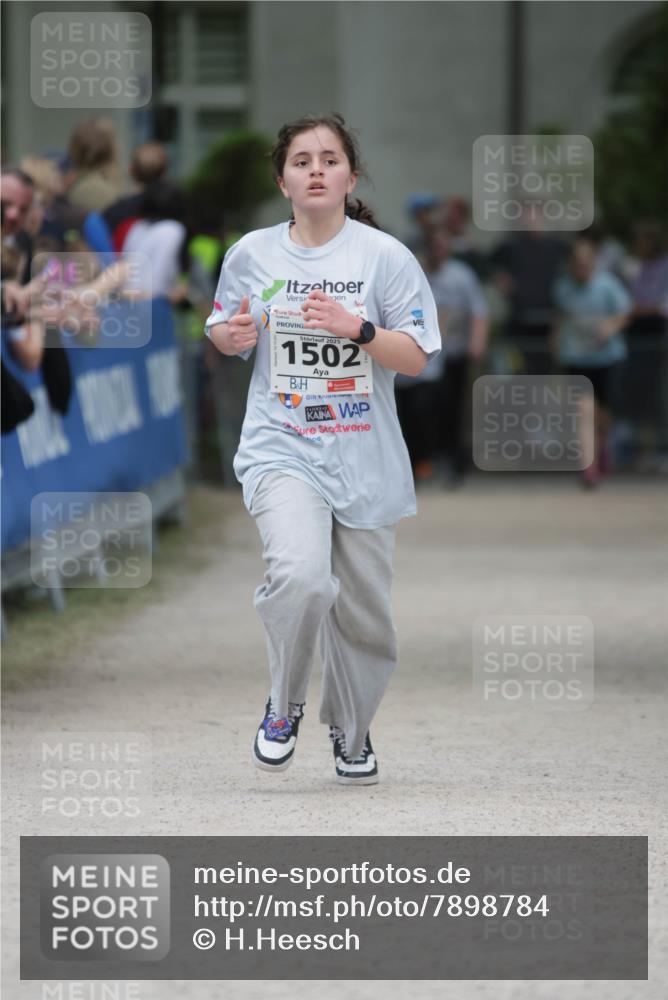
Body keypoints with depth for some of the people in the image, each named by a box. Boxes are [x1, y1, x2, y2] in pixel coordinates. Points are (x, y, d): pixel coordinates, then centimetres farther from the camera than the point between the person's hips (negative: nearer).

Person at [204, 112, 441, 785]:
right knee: (301, 575, -27)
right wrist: (232, 336, -5)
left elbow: (417, 357, -4)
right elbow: (222, 332, 18)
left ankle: (351, 732, 36)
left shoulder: (384, 255, -3)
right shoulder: (251, 254, 2)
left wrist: (356, 328, -20)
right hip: (280, 448, -1)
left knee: (362, 613, 9)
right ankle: (284, 708, -3)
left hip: (364, 461, 1)